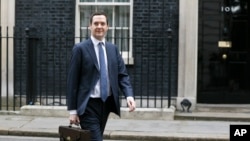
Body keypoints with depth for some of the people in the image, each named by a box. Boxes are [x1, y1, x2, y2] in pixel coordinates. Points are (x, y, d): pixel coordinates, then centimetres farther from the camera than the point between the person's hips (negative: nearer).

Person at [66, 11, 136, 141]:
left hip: (106, 104, 6)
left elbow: (122, 75, 6)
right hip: (88, 105, -5)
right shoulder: (80, 48, -6)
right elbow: (72, 81, -6)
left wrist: (129, 95, -13)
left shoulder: (113, 48, 9)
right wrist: (72, 110, -8)